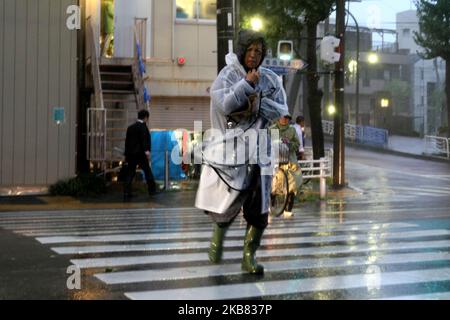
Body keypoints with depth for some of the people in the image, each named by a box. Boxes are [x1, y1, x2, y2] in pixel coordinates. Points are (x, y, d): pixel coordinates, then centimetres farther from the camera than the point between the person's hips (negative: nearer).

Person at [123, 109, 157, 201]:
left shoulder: (130, 127, 15)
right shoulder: (142, 126, -6)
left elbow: (127, 141, 18)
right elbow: (144, 139, -20)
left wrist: (126, 154, 23)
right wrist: (147, 150, -26)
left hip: (130, 154, 6)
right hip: (140, 153, -6)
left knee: (130, 174, 5)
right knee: (147, 171, 7)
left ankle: (126, 194, -1)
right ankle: (152, 190, 14)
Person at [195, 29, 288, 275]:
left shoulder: (271, 80, 7)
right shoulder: (228, 75, -1)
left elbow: (282, 112, 0)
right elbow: (224, 105, -16)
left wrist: (258, 101, -14)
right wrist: (247, 83, -14)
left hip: (258, 148, 3)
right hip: (231, 146, -3)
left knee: (259, 208, -1)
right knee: (231, 200, -1)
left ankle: (249, 256, 10)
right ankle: (219, 231, 31)